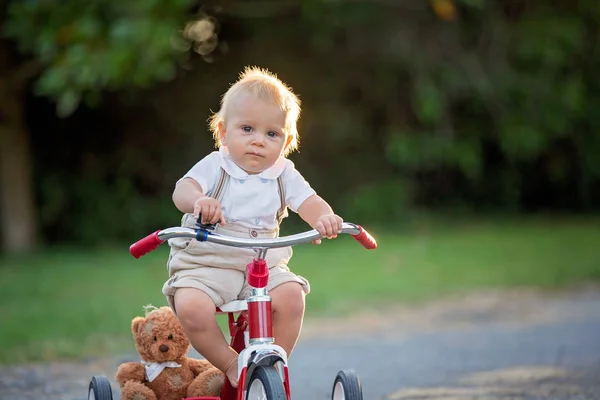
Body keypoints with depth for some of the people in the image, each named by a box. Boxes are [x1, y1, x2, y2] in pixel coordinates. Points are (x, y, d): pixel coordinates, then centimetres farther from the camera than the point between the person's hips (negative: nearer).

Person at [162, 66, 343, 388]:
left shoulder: (284, 175, 6)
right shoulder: (214, 167, -2)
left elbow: (309, 202, -8)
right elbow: (182, 190, -18)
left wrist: (324, 218, -33)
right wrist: (198, 200, -44)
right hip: (205, 263, -2)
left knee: (291, 294, -28)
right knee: (191, 307, -31)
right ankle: (230, 364, -6)